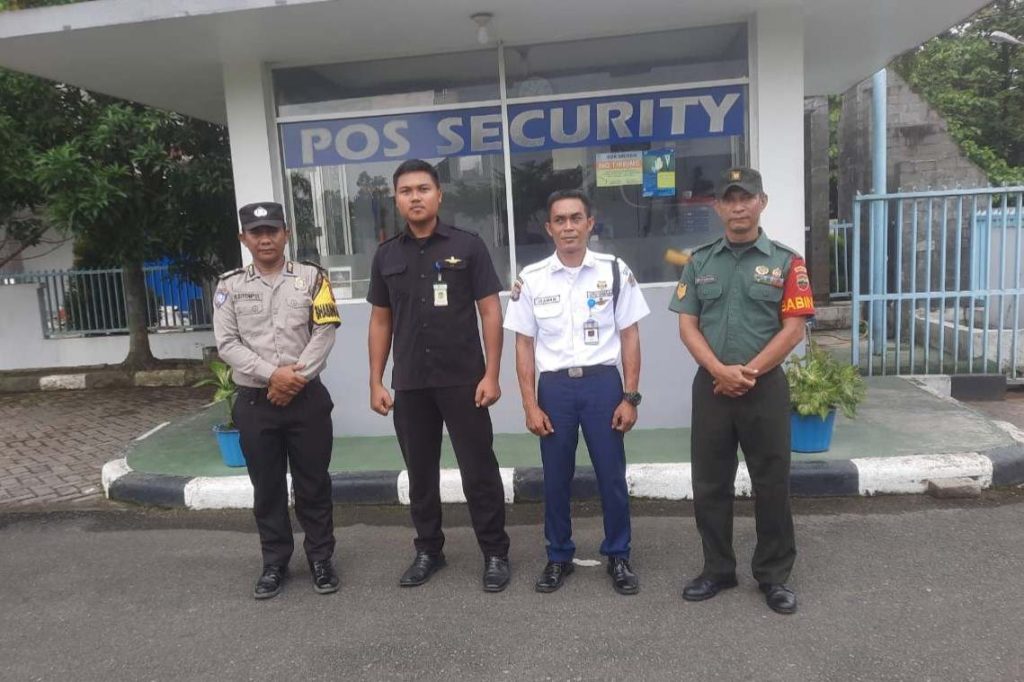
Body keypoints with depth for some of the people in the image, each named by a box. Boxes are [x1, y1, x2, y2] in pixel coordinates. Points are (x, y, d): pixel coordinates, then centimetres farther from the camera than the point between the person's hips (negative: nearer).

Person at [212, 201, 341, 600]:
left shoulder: (312, 278, 2)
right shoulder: (230, 287, 4)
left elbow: (324, 333, -5)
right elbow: (226, 344, -3)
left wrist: (295, 379, -14)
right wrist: (272, 375, -15)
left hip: (307, 397, -1)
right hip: (254, 401, 1)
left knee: (313, 483, 8)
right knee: (267, 487, 11)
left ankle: (320, 558, 23)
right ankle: (275, 563, 26)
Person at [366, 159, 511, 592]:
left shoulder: (468, 246, -2)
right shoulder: (386, 256, 8)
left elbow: (490, 312, -3)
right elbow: (380, 322, 11)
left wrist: (491, 374, -10)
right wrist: (376, 383, 6)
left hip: (463, 380, -3)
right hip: (409, 385, 3)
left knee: (479, 470, 3)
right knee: (420, 473, 13)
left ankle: (495, 553, 18)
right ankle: (428, 550, 30)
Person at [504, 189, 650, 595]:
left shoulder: (615, 271, -1)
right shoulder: (531, 279, 0)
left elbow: (629, 336, 2)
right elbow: (524, 345, 3)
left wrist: (630, 397, -3)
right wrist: (530, 406, -2)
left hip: (602, 381, 0)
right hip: (554, 385, 1)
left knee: (612, 475, 7)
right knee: (555, 478, 11)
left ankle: (618, 556, 27)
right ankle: (558, 557, 29)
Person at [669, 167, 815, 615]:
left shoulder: (785, 262, 1)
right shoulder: (700, 262, 7)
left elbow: (794, 328, -5)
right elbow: (687, 325, 2)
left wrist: (748, 373, -12)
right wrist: (720, 371, -12)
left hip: (765, 387, -2)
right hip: (711, 387, 2)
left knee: (771, 484, 6)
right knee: (709, 484, 9)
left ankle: (774, 575, 22)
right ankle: (717, 569, 25)